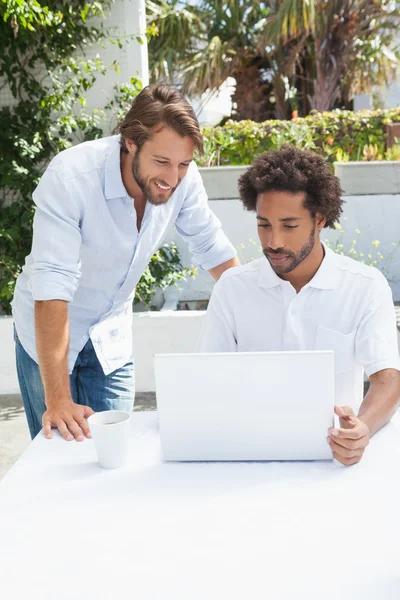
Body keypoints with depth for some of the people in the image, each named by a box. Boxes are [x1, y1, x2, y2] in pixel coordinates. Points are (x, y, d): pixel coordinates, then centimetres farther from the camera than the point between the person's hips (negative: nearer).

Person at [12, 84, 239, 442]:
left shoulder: (183, 177, -17)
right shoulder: (70, 177, -31)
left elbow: (214, 250, -2)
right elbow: (51, 288, -35)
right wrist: (58, 401, -39)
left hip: (112, 338, 4)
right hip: (48, 332, -3)